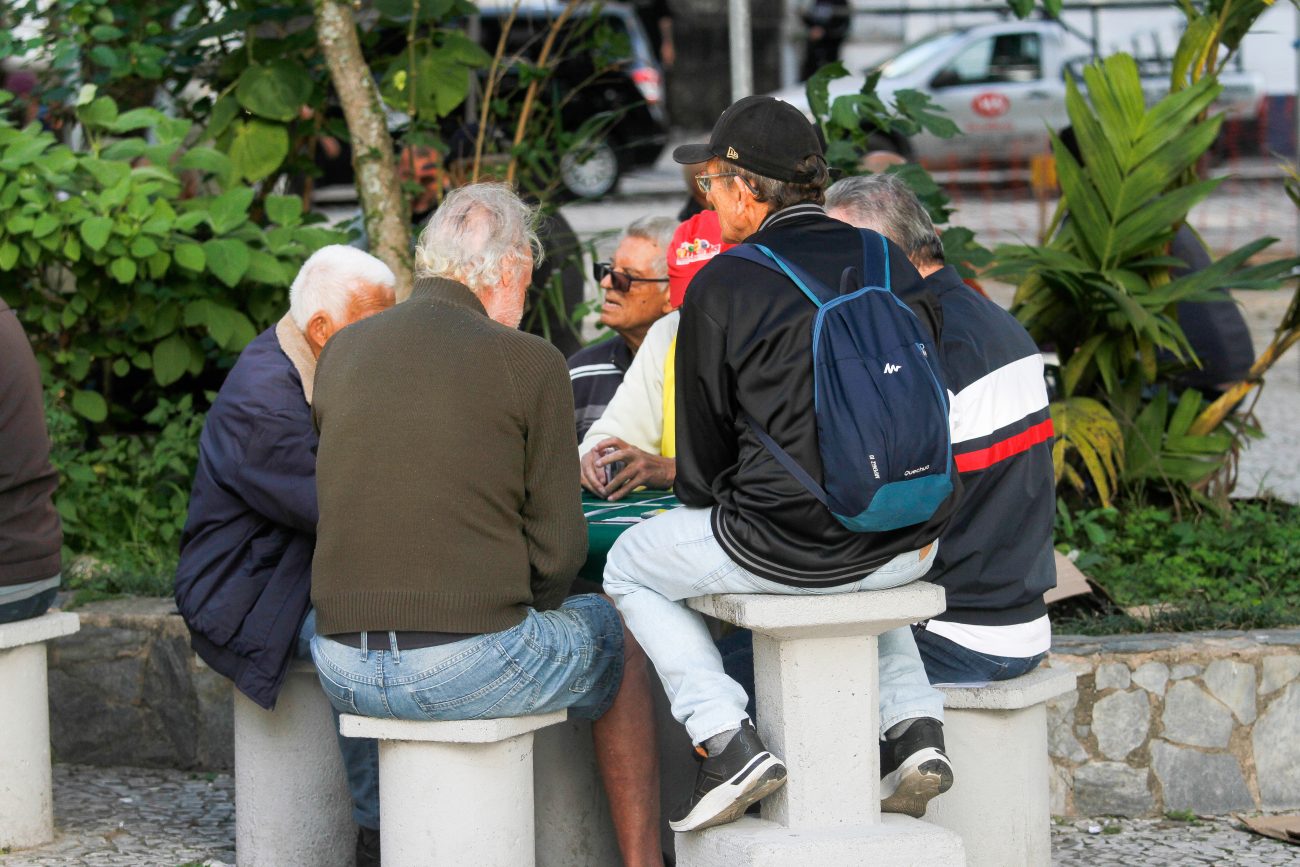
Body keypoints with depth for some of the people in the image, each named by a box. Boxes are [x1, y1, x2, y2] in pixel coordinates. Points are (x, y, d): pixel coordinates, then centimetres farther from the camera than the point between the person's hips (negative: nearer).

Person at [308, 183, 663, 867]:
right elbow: (558, 545, -5)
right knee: (614, 637, 26)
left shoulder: (341, 353, 8)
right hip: (471, 665, -4)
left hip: (344, 671, 5)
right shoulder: (529, 362, -6)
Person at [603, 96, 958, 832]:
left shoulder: (721, 287, -9)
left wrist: (704, 506, 20)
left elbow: (702, 455, -2)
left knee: (631, 566, 21)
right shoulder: (890, 265, 5)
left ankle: (728, 742, 6)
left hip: (782, 549, -5)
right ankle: (915, 725, 21)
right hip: (908, 544, 5)